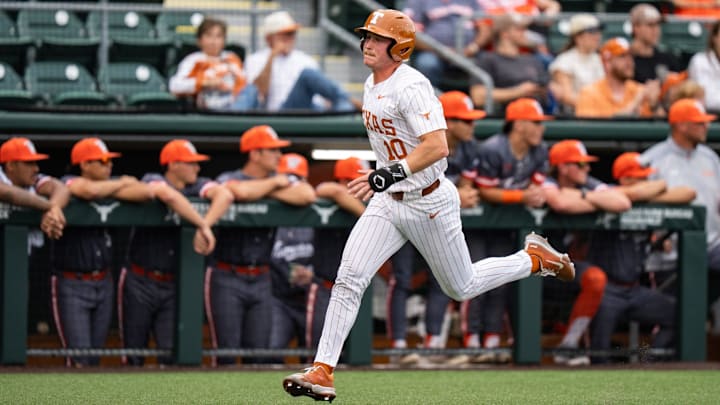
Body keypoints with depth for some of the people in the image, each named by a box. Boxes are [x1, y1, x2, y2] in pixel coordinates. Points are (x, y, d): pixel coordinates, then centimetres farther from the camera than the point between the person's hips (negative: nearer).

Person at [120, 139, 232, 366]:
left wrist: (205, 225, -33)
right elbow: (169, 195, -31)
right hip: (140, 284, -3)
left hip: (173, 286, 3)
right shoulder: (152, 181, -8)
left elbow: (225, 195, -17)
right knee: (134, 357, 3)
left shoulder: (197, 186, 2)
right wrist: (202, 225, -36)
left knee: (172, 354, -7)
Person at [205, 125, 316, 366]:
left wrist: (268, 192, -11)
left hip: (261, 280, 5)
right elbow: (241, 191, -29)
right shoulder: (228, 179, -5)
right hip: (227, 280, -5)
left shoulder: (281, 180, 10)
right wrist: (273, 184, -11)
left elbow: (308, 195, -9)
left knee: (258, 352, 4)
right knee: (226, 353, -8)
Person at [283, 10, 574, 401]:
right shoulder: (372, 85, 7)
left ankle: (534, 258, 33)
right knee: (349, 278, -10)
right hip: (389, 203, 7)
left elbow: (437, 147, -31)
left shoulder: (411, 86, -21)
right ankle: (321, 372, -14)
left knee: (460, 287, 9)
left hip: (429, 204, -7)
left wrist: (390, 174, -38)